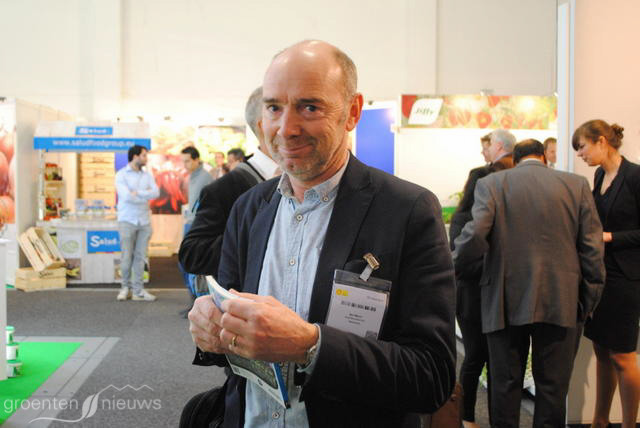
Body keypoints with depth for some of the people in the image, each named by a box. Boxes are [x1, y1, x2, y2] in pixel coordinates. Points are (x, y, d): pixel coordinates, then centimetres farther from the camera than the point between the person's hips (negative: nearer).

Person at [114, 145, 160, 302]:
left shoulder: (147, 175, 12)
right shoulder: (121, 175, -2)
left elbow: (156, 192, -5)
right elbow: (126, 196, -16)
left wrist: (137, 193, -14)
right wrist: (146, 197, -6)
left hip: (144, 221, 4)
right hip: (127, 221, -4)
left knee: (140, 257, 3)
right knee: (126, 257, -1)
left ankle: (138, 290, 7)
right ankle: (126, 287, 14)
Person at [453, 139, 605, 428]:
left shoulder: (491, 184, -1)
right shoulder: (577, 185, 3)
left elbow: (474, 237, -14)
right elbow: (592, 249, 0)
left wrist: (455, 262, 4)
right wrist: (589, 302, 6)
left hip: (506, 302, 0)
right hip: (561, 303, 1)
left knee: (505, 385, 11)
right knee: (553, 386, 11)